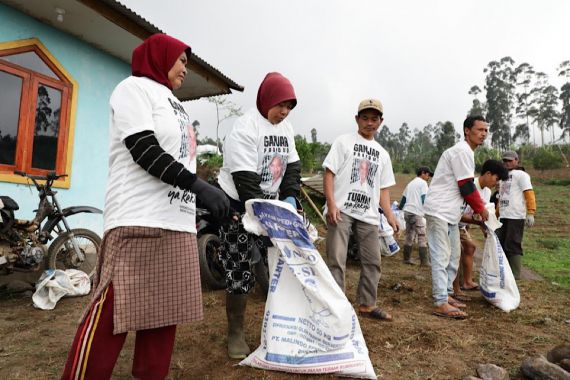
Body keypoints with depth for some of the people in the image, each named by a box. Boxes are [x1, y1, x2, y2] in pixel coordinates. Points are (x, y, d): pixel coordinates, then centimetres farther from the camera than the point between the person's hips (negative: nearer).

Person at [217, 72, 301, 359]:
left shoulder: (286, 127, 8)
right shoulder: (245, 127, -17)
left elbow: (292, 166, 9)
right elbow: (245, 178, -23)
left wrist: (290, 196, -8)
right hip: (239, 205, -7)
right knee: (239, 272, -3)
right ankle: (235, 334, 14)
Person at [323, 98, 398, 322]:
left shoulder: (382, 154, 19)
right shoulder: (343, 142, 4)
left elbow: (383, 188, 18)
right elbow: (329, 173, -4)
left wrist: (389, 215, 7)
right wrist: (331, 205, -16)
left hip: (368, 214, 6)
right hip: (341, 211, -5)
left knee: (373, 261, 10)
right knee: (337, 260, -5)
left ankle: (367, 304, 25)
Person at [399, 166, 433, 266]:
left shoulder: (410, 183, 23)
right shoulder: (423, 183, 0)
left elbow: (404, 197, 27)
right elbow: (424, 199, -11)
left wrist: (400, 207, 41)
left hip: (407, 212, 8)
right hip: (417, 213, -8)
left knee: (409, 236, 14)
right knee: (422, 237, -6)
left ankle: (407, 258, 17)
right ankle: (424, 261, -7)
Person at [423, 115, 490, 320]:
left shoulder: (465, 151, 18)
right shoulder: (462, 151, -14)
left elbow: (465, 187, 20)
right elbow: (467, 187, -15)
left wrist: (477, 208, 15)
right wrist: (481, 209, -3)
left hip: (450, 212, 11)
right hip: (439, 211, -11)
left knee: (453, 256, 15)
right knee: (441, 258, -8)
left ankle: (446, 295, 25)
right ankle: (441, 304, -4)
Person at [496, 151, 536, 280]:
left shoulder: (521, 174, -2)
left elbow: (529, 195, -10)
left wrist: (531, 213, -19)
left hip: (516, 217, -8)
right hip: (503, 217, 8)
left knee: (513, 246, -6)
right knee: (500, 244, 11)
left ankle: (515, 276, 2)